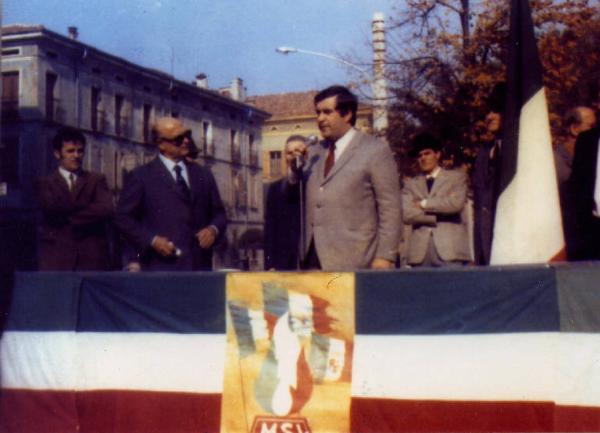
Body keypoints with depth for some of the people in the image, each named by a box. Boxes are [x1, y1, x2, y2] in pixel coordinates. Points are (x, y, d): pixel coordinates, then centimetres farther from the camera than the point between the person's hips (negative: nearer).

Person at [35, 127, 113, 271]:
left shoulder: (96, 180, 14)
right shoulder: (45, 183, 11)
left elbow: (106, 210, -2)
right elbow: (52, 208, -8)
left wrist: (70, 216, -4)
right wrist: (90, 206, -3)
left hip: (92, 255, 1)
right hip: (57, 257, -1)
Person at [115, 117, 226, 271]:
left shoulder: (203, 175, 17)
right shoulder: (141, 176, 4)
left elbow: (219, 213, 21)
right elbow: (123, 218, 2)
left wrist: (213, 229, -1)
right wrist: (151, 240, -11)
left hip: (200, 266, 4)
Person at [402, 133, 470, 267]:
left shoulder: (456, 177, 12)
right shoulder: (411, 183, 16)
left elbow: (457, 203, -7)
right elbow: (406, 213, 1)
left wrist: (424, 204, -1)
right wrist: (438, 216, -6)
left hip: (450, 249, -2)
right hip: (420, 250, 2)